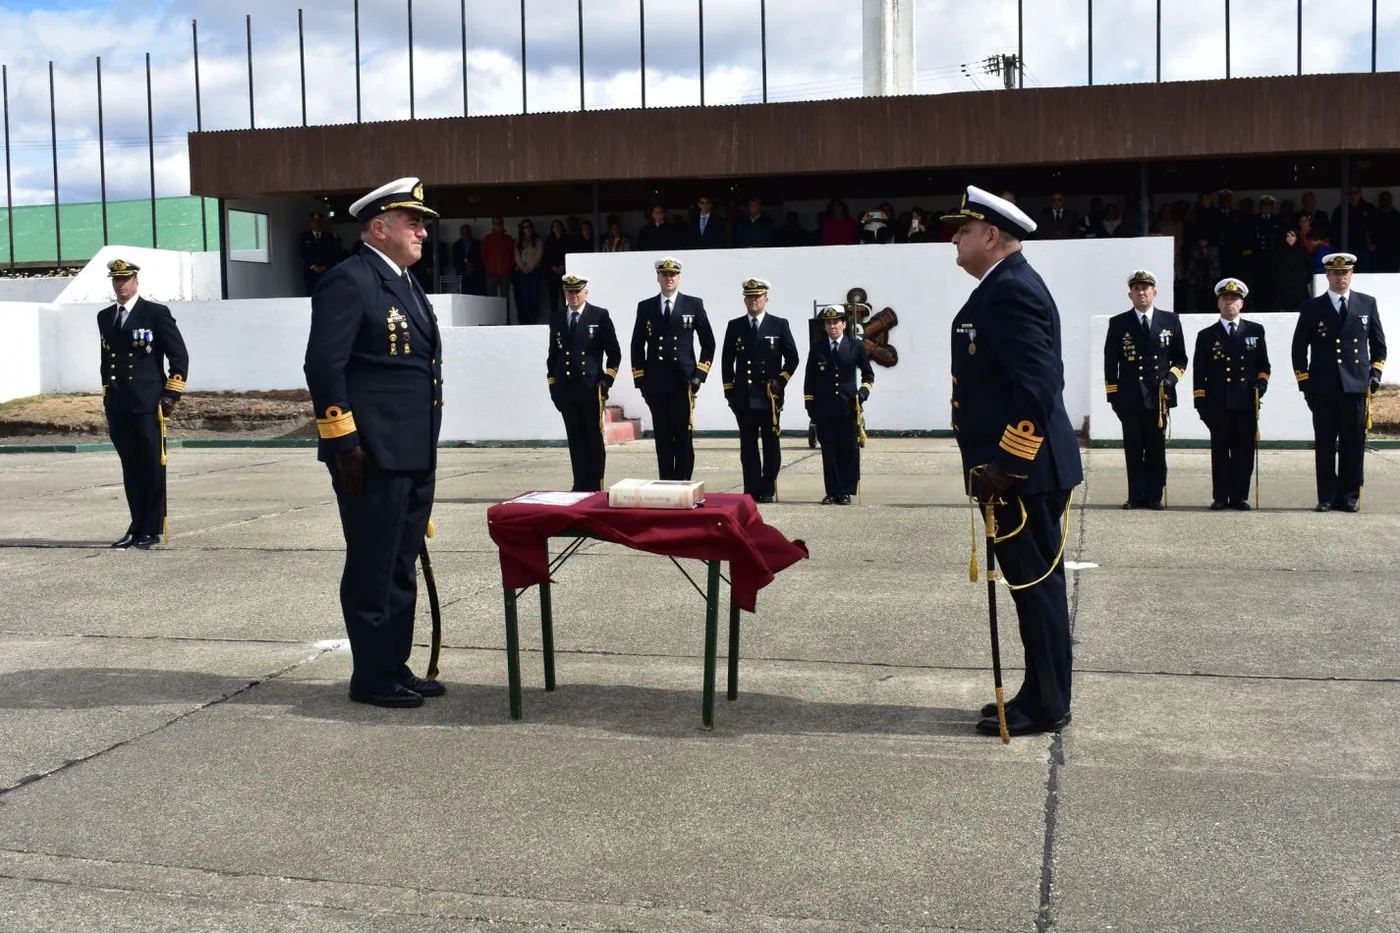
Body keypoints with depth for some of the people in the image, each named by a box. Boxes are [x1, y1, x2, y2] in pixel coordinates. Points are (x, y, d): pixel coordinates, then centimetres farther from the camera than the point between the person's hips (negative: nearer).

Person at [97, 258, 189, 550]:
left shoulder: (156, 313, -1)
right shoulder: (104, 317, 16)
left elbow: (179, 355, -3)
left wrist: (171, 395, -8)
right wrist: (107, 397, 18)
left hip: (147, 405, -5)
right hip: (118, 406, 5)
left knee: (152, 469, -2)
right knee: (130, 470, 8)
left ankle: (152, 530, 5)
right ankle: (137, 526, 14)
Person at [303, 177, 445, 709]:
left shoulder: (405, 282, 18)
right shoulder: (350, 280, -11)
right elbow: (323, 365, -18)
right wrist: (343, 442, -20)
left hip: (413, 456, 10)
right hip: (371, 458, -9)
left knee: (401, 570, 15)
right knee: (372, 571, 0)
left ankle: (396, 669, 25)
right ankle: (372, 679, 10)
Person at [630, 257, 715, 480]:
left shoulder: (694, 305, 5)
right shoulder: (645, 307, 9)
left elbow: (708, 343, 6)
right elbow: (637, 346, 11)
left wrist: (699, 375, -2)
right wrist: (640, 380, 4)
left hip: (684, 381, -2)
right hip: (656, 384, 2)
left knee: (684, 437, -1)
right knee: (663, 439, 4)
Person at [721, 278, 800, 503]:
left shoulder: (780, 325, 4)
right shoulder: (735, 326, 9)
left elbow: (792, 357, 4)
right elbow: (726, 361, 11)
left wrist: (780, 381, -6)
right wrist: (729, 390, 4)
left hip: (770, 397, -1)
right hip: (744, 398, 2)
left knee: (771, 444, 3)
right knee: (748, 445, 2)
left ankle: (768, 490, 9)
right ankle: (751, 490, 5)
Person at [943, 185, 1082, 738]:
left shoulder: (1012, 290, -17)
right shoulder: (1004, 286, 15)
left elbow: (1037, 386, -25)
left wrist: (1005, 463, -24)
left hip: (1023, 470, -10)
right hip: (1019, 465, 10)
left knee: (1036, 583, -2)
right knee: (1033, 582, 15)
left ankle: (1045, 707, 7)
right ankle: (1040, 695, 24)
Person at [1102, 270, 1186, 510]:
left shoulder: (1171, 321, 8)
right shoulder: (1118, 323, 5)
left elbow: (1180, 358, 13)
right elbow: (1110, 362, 6)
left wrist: (1172, 377, -6)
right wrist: (1113, 396, 1)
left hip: (1159, 397, 1)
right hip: (1129, 399, -1)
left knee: (1156, 450, 3)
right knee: (1133, 450, 2)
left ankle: (1154, 497, 9)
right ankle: (1136, 496, 8)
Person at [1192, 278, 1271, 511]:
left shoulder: (1256, 331, 12)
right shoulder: (1206, 335, 9)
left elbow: (1263, 363, 15)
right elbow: (1199, 373, 7)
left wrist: (1262, 381, -4)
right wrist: (1200, 402, 0)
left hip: (1247, 403, 1)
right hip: (1218, 405, -1)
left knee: (1244, 452, 1)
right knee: (1220, 452, 2)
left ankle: (1239, 497, 7)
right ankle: (1220, 497, 7)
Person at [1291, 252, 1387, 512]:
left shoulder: (1367, 303, 9)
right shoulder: (1312, 308, 4)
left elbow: (1378, 342, 16)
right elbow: (1299, 348, 6)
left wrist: (1375, 372, 5)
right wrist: (1304, 383, 0)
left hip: (1356, 386, 1)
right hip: (1323, 388, -1)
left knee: (1354, 444, 2)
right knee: (1325, 445, 1)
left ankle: (1349, 497, 10)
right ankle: (1326, 497, 8)